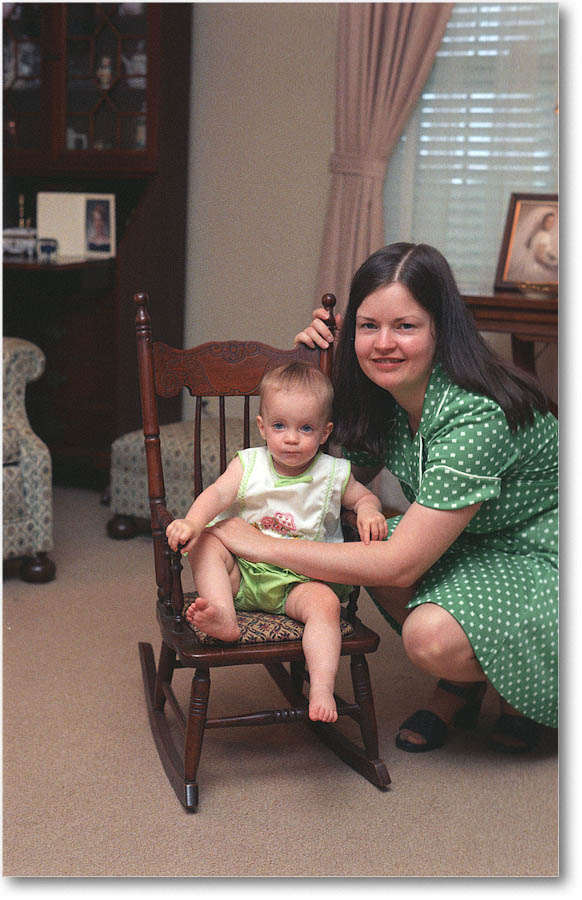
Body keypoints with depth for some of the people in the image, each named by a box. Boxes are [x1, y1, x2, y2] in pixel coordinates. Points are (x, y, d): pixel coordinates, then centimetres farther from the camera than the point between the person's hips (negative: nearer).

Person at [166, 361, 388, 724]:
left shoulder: (332, 474, 3)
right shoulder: (248, 465, 0)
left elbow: (364, 496, 18)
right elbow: (217, 494, -14)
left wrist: (369, 511, -7)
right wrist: (192, 523, -35)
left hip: (301, 581, -1)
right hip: (242, 573, 2)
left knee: (325, 601, -31)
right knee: (205, 543, -20)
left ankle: (322, 687, -32)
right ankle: (224, 617, -31)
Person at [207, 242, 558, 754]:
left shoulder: (479, 415, -33)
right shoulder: (385, 396, -8)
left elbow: (400, 564, -33)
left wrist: (263, 545, -28)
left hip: (549, 560, -8)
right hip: (478, 546, 8)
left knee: (432, 638, -31)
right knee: (366, 537, -15)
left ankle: (534, 691, 4)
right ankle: (458, 690, 6)